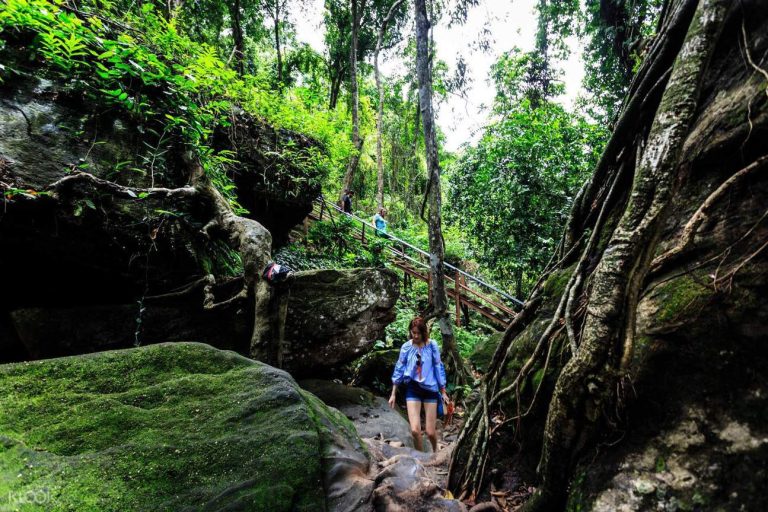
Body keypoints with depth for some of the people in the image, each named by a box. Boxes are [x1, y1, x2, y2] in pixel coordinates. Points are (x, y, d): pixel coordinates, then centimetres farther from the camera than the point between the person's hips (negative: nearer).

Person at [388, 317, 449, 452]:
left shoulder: (432, 345, -6)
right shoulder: (406, 347, -3)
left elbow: (438, 368, 1)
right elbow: (399, 369, 4)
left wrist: (443, 391, 4)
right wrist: (393, 394, 6)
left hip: (430, 389, -1)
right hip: (413, 389, 1)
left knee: (430, 432, 2)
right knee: (415, 430, -10)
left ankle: (435, 451, 36)